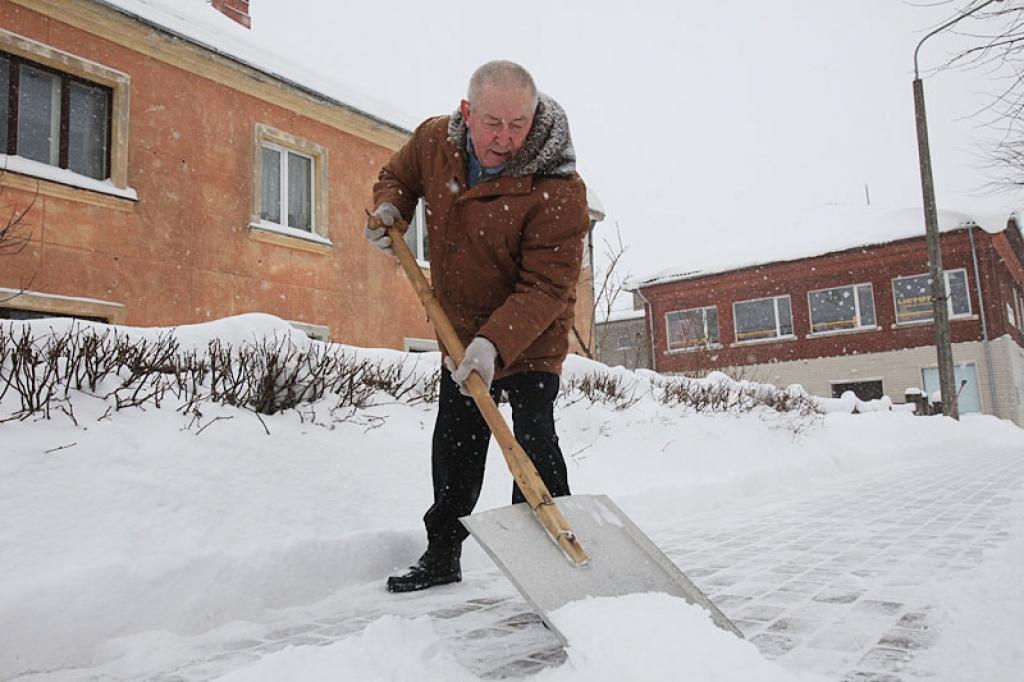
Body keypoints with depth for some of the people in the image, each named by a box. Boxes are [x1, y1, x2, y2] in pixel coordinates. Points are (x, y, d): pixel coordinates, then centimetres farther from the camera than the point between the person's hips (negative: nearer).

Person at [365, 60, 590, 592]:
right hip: (460, 333, 6)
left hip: (530, 336, -5)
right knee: (454, 448, 13)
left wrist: (495, 343, -41)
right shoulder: (434, 139, -11)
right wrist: (389, 210, -10)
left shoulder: (558, 190, -28)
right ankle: (442, 556, 29)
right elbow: (398, 177, 12)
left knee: (534, 442, -15)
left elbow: (545, 287, -30)